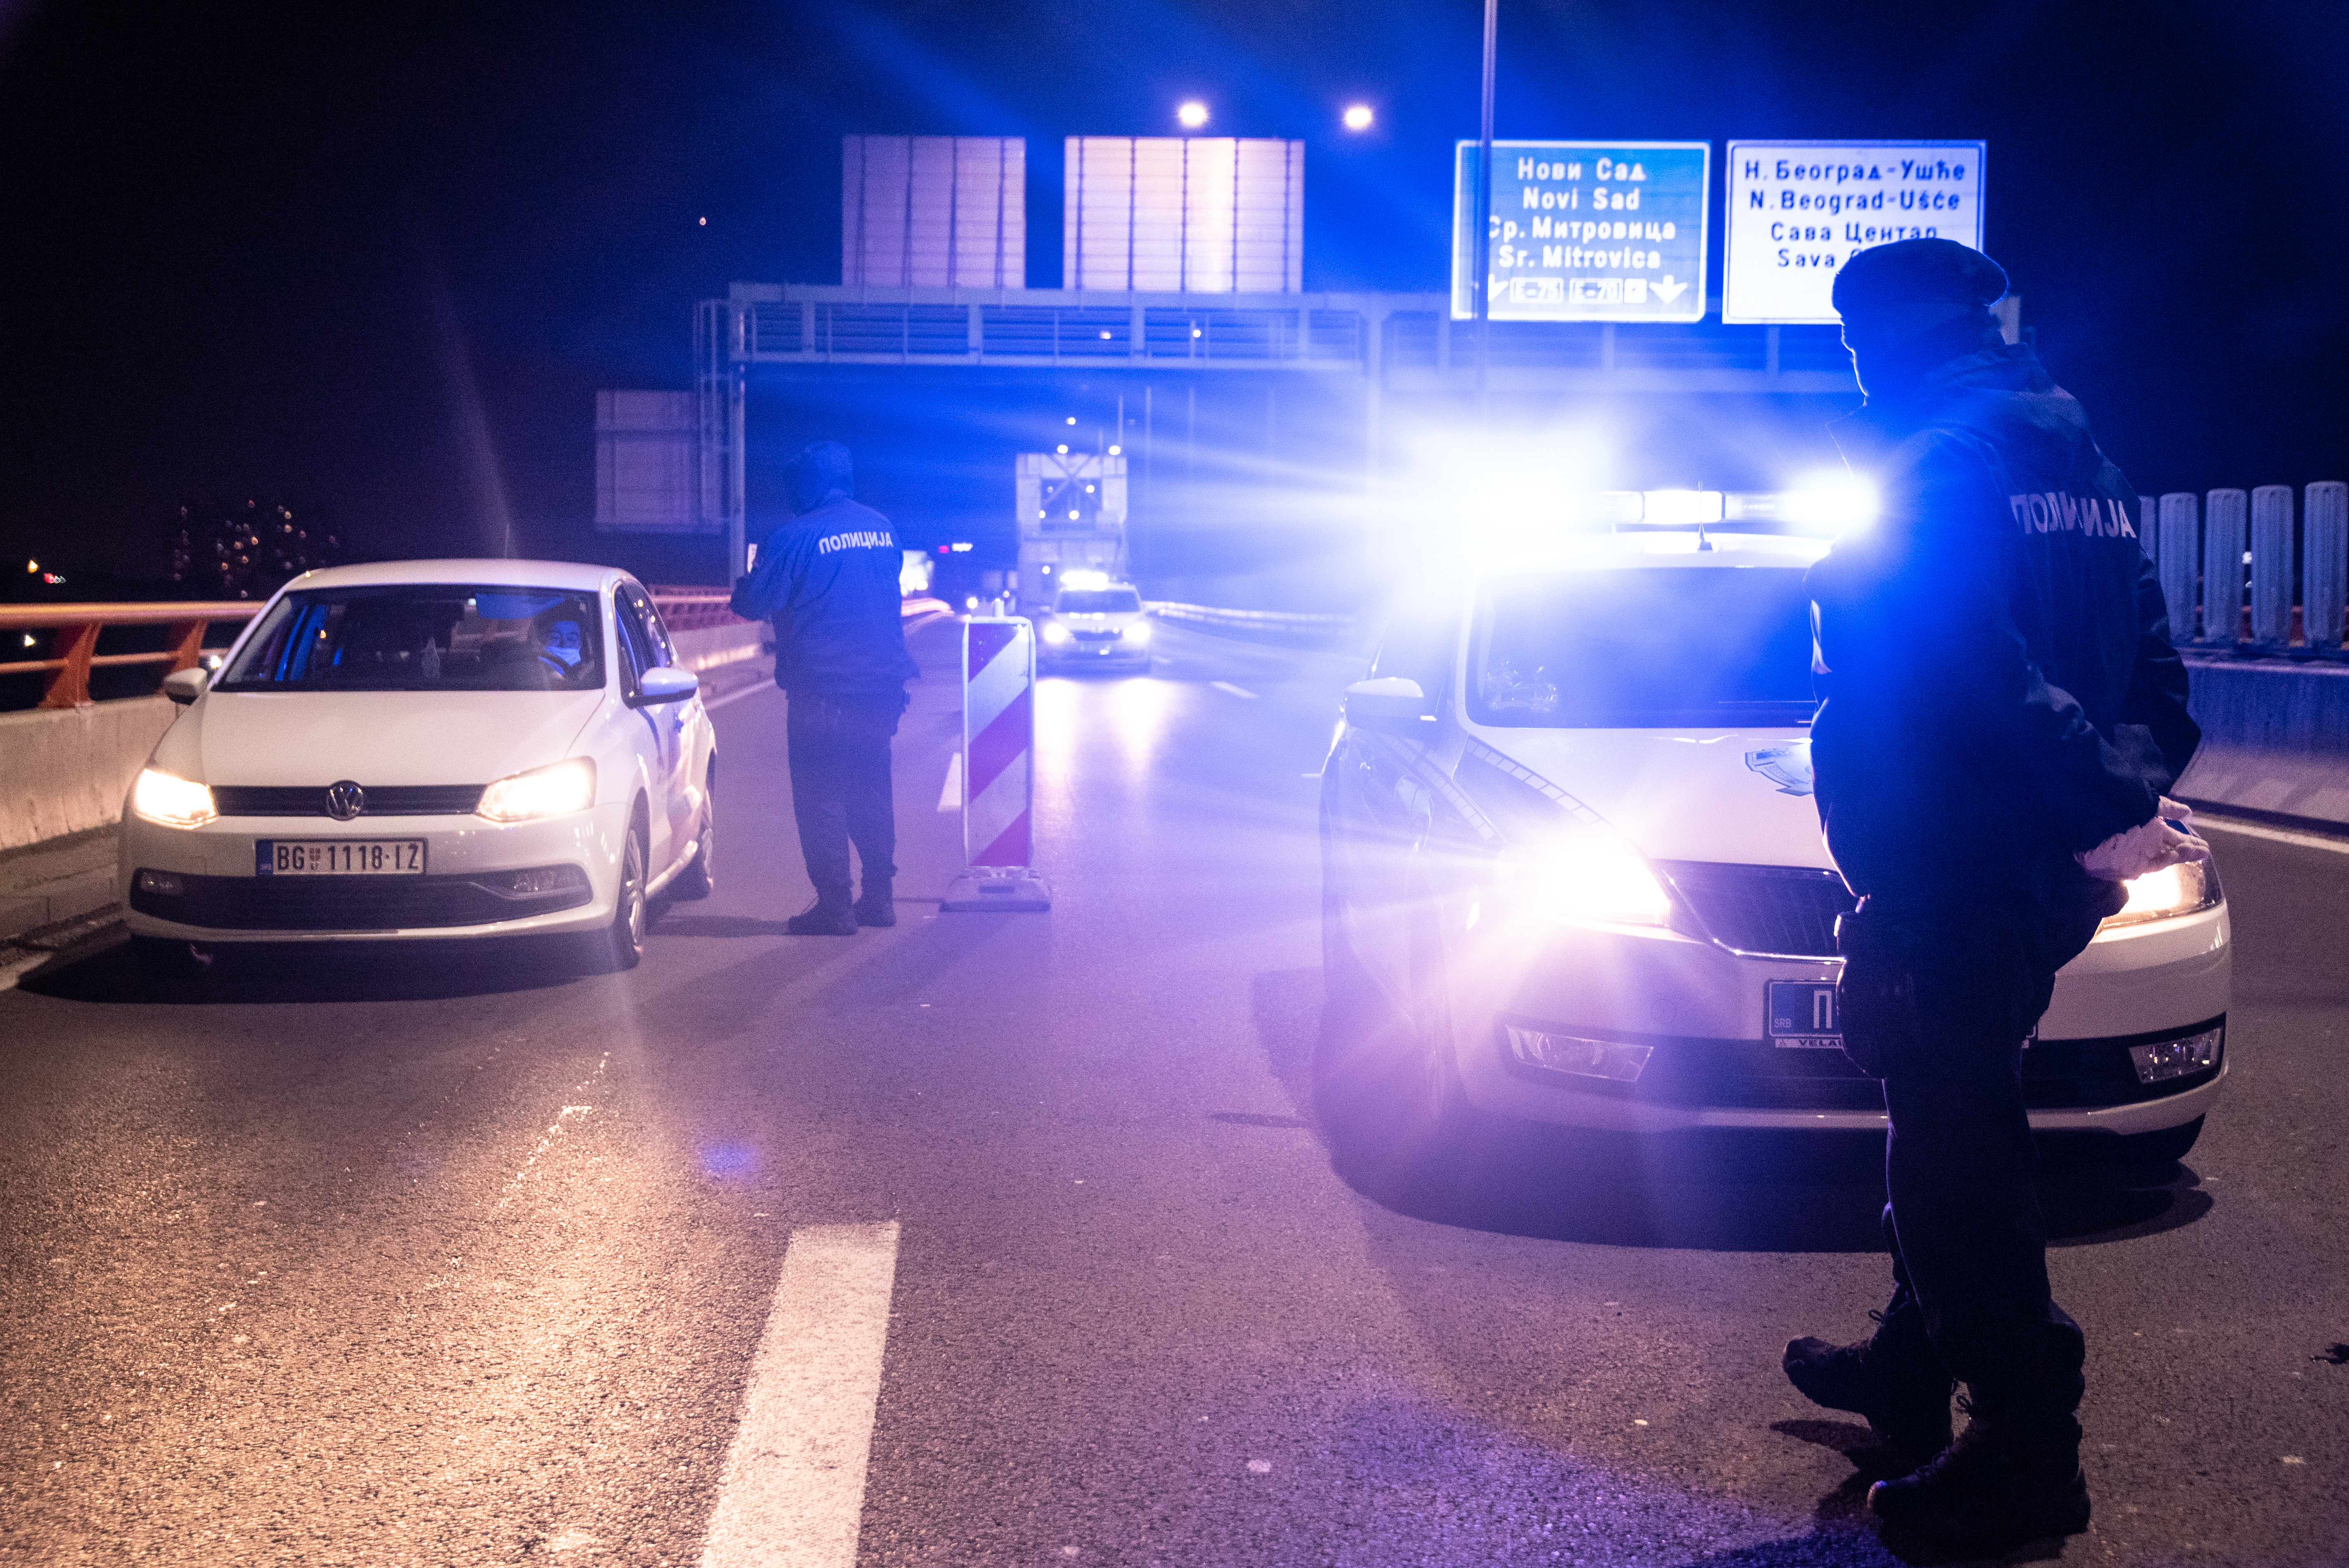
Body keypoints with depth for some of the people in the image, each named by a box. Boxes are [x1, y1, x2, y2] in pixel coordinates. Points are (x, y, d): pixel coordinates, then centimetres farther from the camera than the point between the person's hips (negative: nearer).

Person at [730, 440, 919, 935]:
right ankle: (878, 896, 19)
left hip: (822, 692, -6)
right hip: (882, 685, 7)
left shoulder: (795, 537, -12)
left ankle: (834, 904, -3)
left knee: (821, 799, -1)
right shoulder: (881, 528, 9)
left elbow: (756, 603, -9)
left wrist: (741, 589, 12)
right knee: (871, 792, 16)